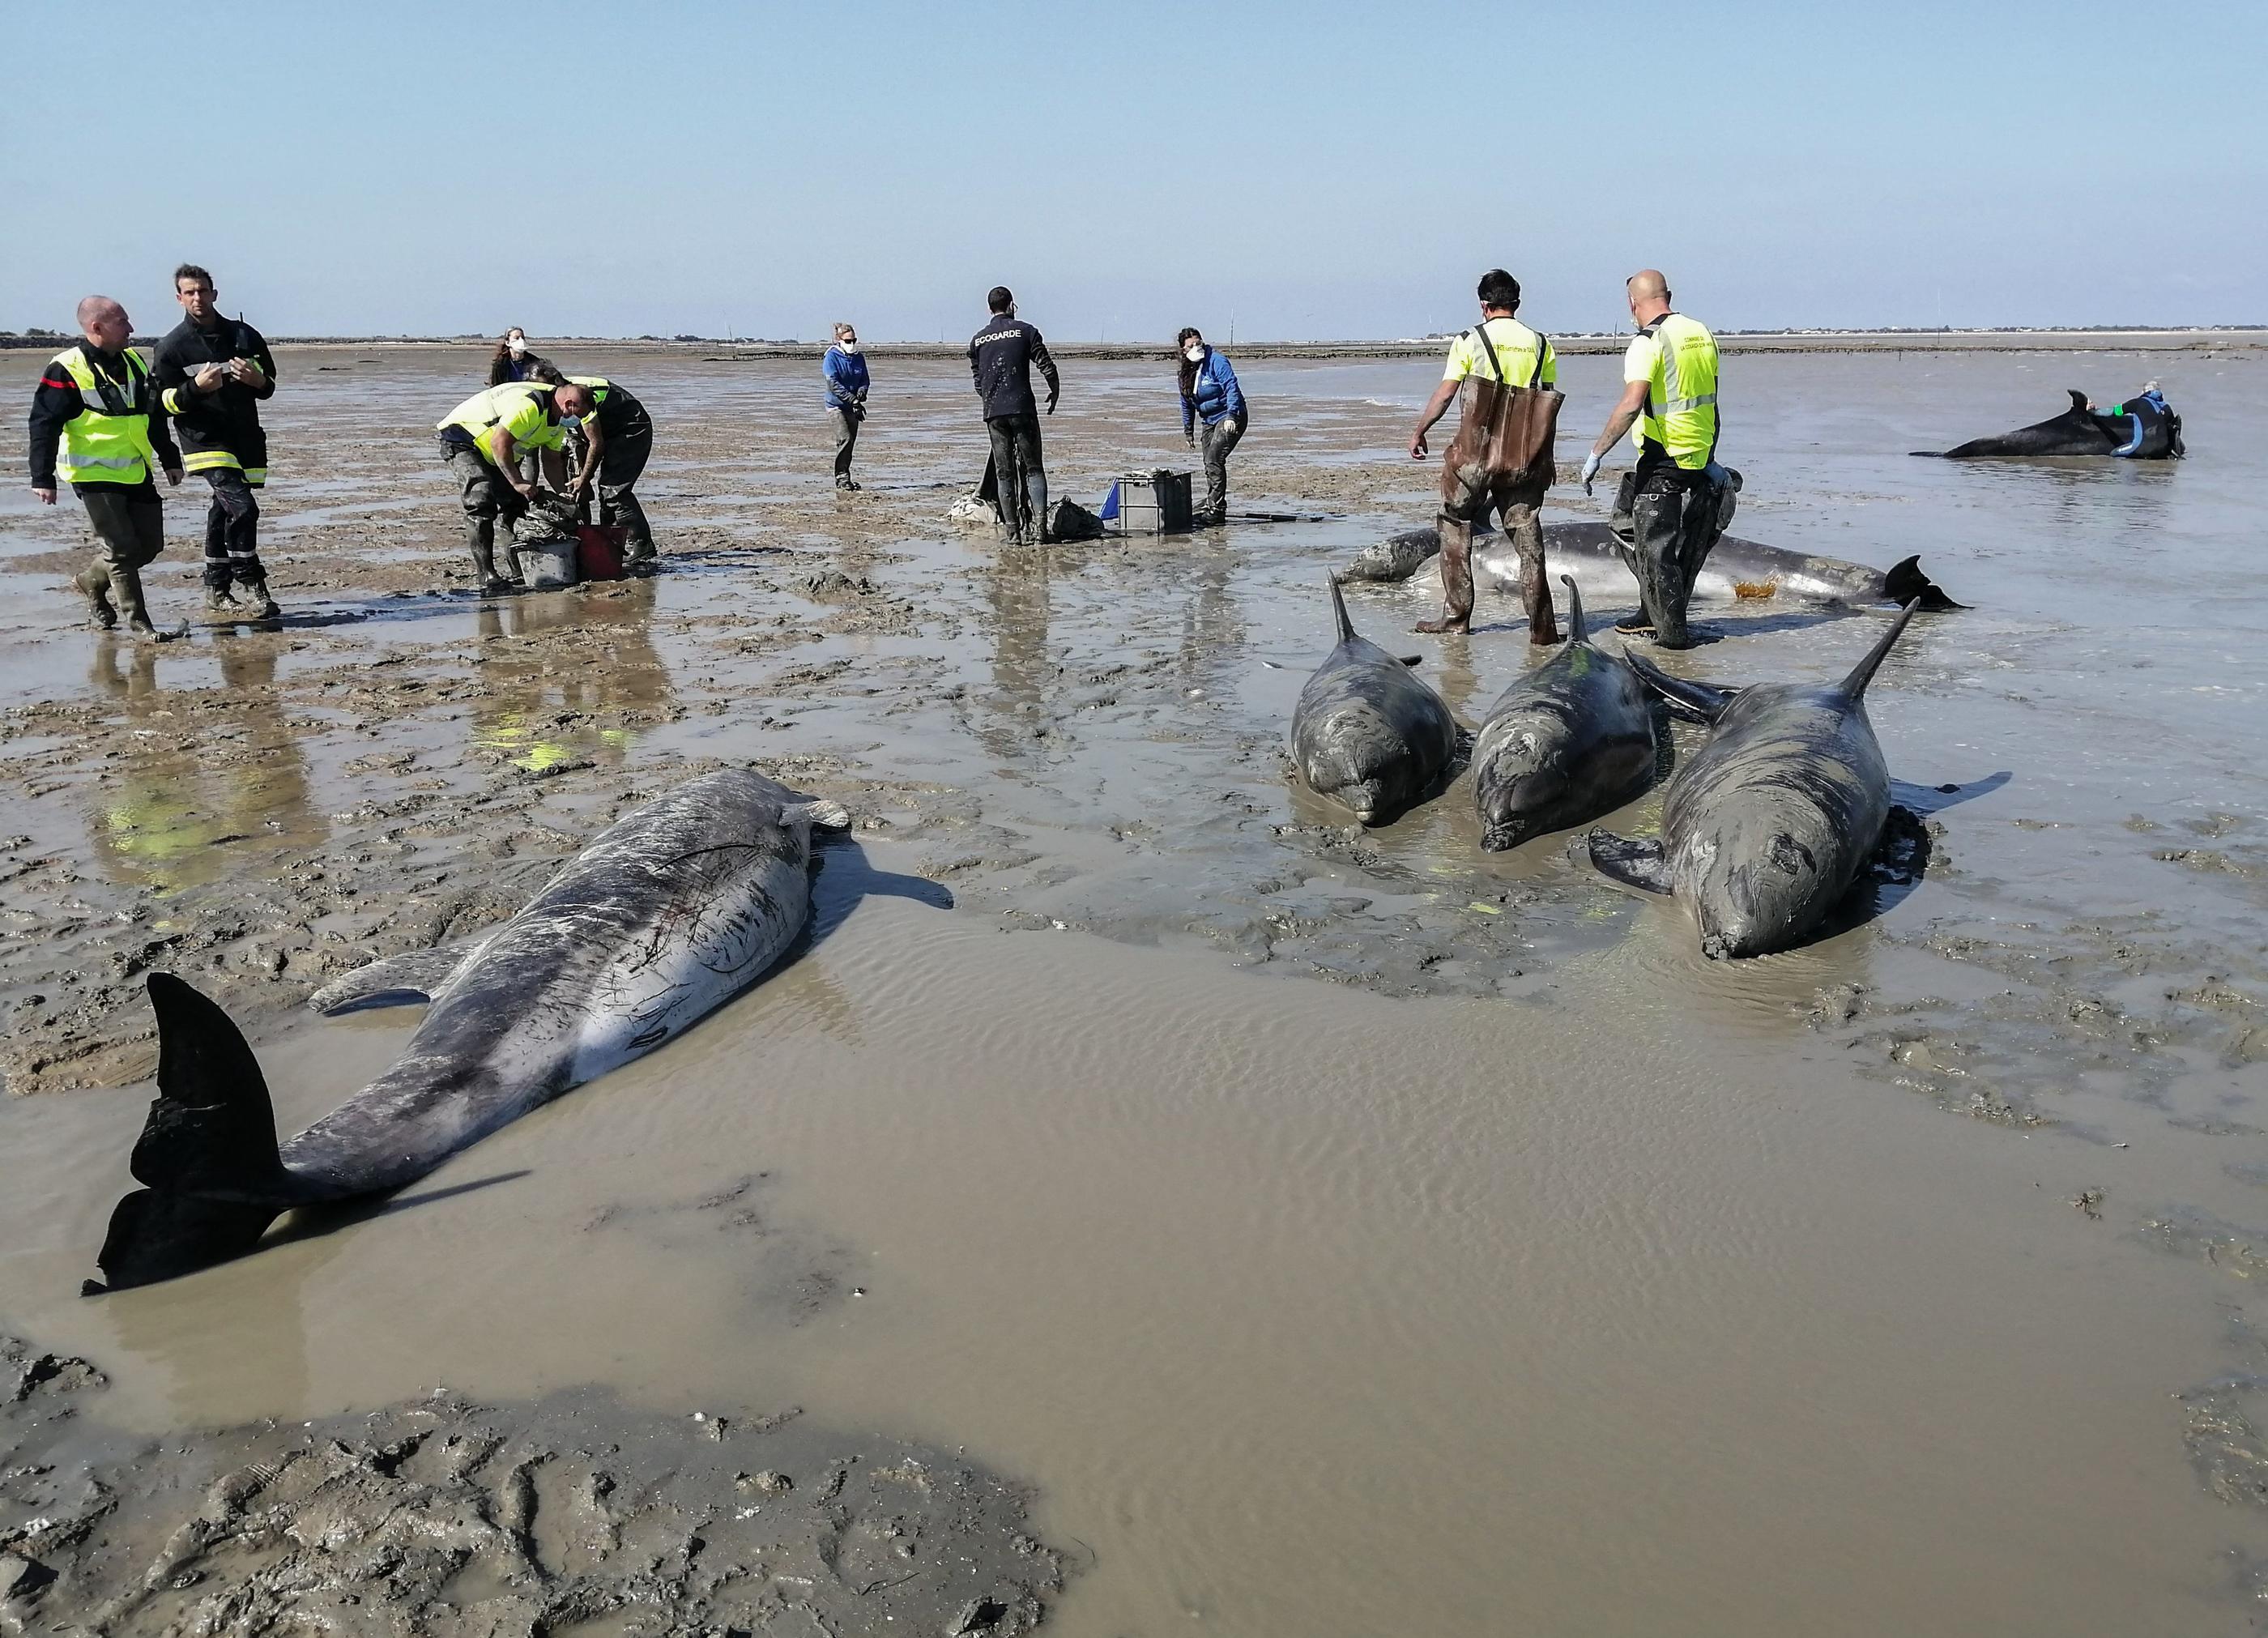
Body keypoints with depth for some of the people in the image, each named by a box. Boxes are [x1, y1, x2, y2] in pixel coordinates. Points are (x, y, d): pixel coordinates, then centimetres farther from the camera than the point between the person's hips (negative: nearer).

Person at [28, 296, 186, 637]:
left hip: (136, 473, 7)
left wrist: (170, 459, 23)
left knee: (150, 544, 10)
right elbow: (44, 425, -12)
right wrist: (43, 478, -16)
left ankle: (92, 580, 32)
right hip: (95, 475, -7)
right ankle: (138, 622, 4)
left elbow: (154, 416, 21)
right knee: (122, 548, -7)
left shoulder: (134, 362, 10)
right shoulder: (67, 370, -12)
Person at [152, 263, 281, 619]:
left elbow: (269, 386, 17)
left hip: (245, 438, 5)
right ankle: (251, 584, -10)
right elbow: (164, 401, -3)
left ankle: (216, 590, 22)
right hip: (205, 439, -5)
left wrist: (256, 379, -7)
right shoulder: (172, 346, -1)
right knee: (242, 506, -20)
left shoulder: (245, 336, 10)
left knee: (225, 512, 12)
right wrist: (196, 387, -21)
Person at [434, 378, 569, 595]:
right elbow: (499, 443, -34)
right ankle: (487, 577, -29)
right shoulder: (530, 405, -34)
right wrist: (518, 482, -33)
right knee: (481, 502, -24)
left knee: (515, 503, 5)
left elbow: (551, 461, 5)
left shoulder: (558, 416, -2)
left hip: (495, 454, 10)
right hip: (462, 437, -10)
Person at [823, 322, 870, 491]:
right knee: (845, 440, -18)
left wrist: (861, 392, -13)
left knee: (851, 443, 7)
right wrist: (852, 399, -25)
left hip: (852, 407, 6)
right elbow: (833, 384, -17)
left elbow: (865, 379, 11)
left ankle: (842, 479, 16)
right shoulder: (831, 357, -9)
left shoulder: (859, 357, 8)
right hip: (836, 405, -6)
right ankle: (842, 478, -15)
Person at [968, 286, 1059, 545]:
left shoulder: (977, 340, 11)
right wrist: (1055, 391, 15)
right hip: (1022, 408, -2)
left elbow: (977, 381, 15)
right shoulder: (1025, 331, 1)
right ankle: (1039, 523, -11)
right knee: (1033, 468, 3)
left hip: (993, 412, 3)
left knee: (1004, 473, 5)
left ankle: (1013, 531, 2)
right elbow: (1047, 367, -2)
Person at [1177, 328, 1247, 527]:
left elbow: (1232, 387, -21)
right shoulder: (1186, 372, 10)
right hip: (1210, 421, 8)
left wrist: (1231, 415, -31)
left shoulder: (1216, 361, -13)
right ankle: (1211, 504, 25)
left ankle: (1215, 511, -20)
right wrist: (1188, 430, 20)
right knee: (1210, 464, 12)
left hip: (1230, 418, -8)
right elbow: (1187, 403, 20)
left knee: (1214, 460, -19)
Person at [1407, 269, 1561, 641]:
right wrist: (1544, 457, 17)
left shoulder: (1469, 341, -3)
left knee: (1456, 529, 12)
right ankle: (1541, 626, 1)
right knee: (1528, 537, 5)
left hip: (1475, 450, -3)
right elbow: (1551, 404, 9)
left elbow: (1445, 393, -5)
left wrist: (1419, 432, 7)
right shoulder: (1540, 344, 8)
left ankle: (1456, 616, 14)